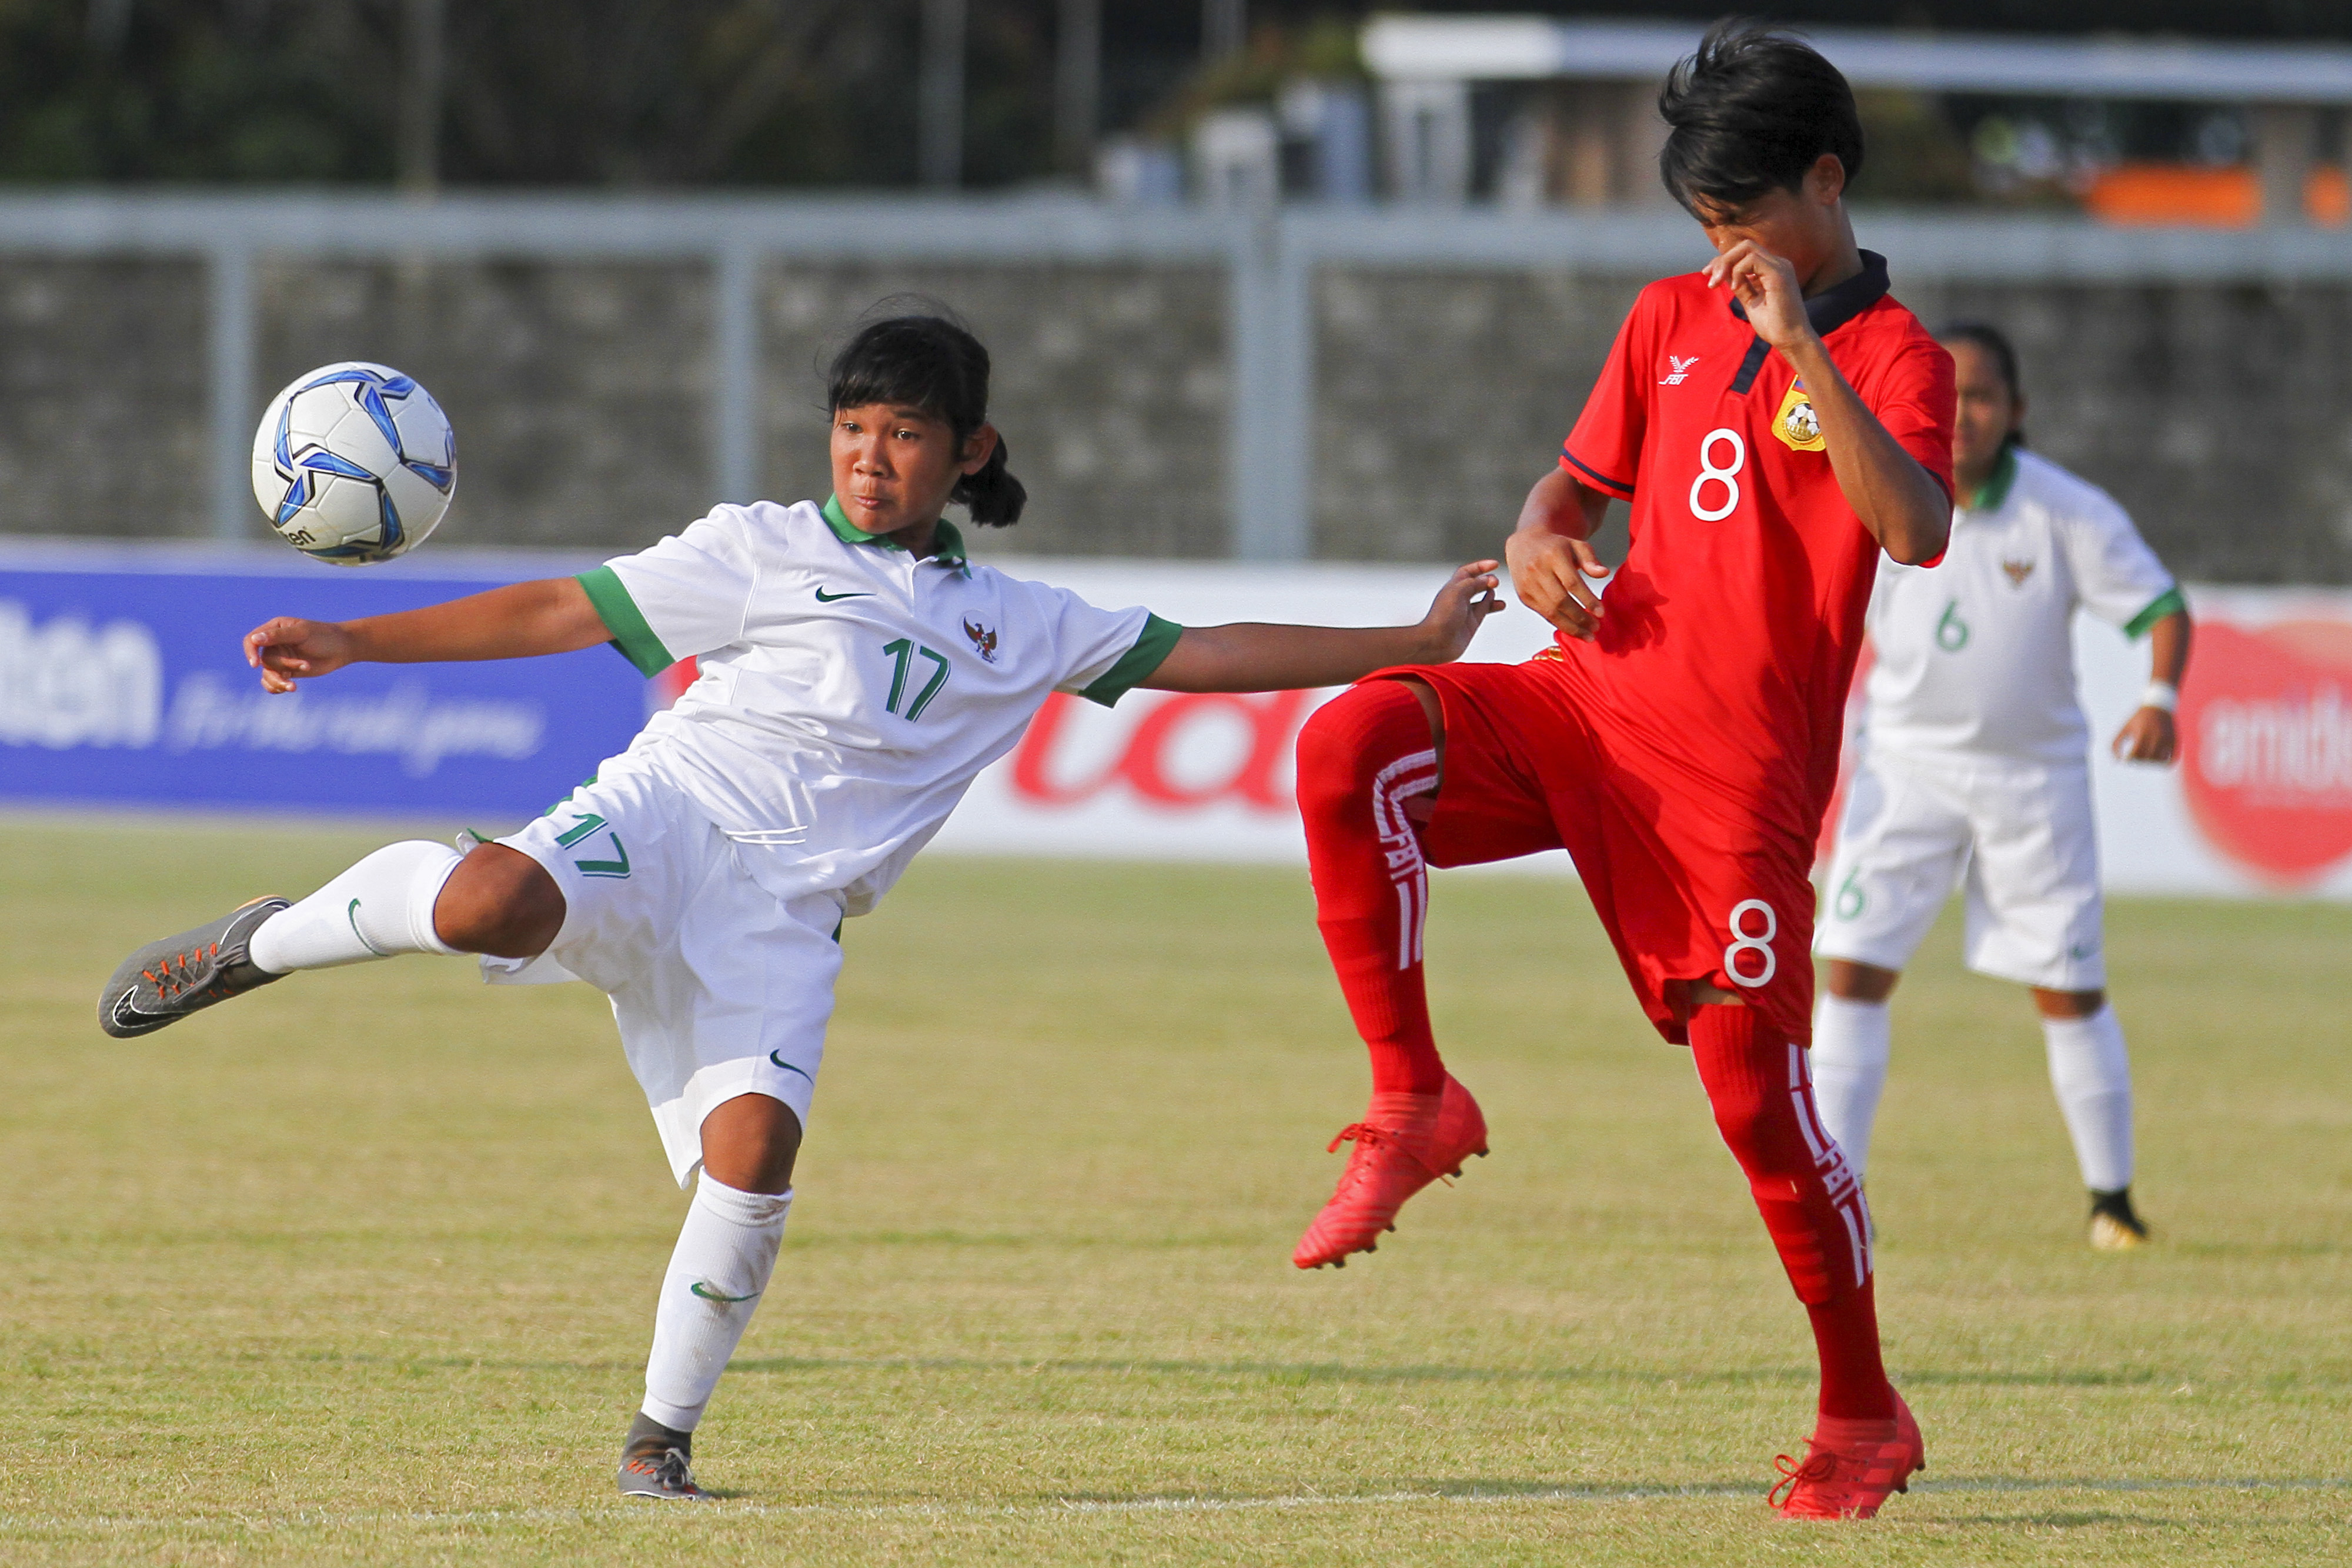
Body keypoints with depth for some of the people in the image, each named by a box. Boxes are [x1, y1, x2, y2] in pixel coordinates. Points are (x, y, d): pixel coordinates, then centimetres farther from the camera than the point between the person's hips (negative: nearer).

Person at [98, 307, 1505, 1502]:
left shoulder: (1019, 625, 19)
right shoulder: (764, 553, 10)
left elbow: (1206, 656, 21)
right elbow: (560, 613, 9)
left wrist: (1413, 648, 17)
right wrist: (355, 644, 2)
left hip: (783, 916, 3)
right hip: (670, 811, -3)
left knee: (756, 1149, -21)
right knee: (492, 902, -36)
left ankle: (664, 1437, -3)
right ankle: (258, 947, -8)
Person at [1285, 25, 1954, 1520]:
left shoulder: (1895, 358, -4)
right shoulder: (1671, 320, 15)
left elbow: (1917, 530, -23)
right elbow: (1581, 478, 23)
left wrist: (1798, 346, -27)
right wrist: (1540, 544, -2)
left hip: (1738, 773, -5)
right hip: (1589, 701, 5)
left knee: (1759, 1094, -5)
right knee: (1350, 749, -23)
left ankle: (1865, 1418, 13)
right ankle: (1416, 1105, -13)